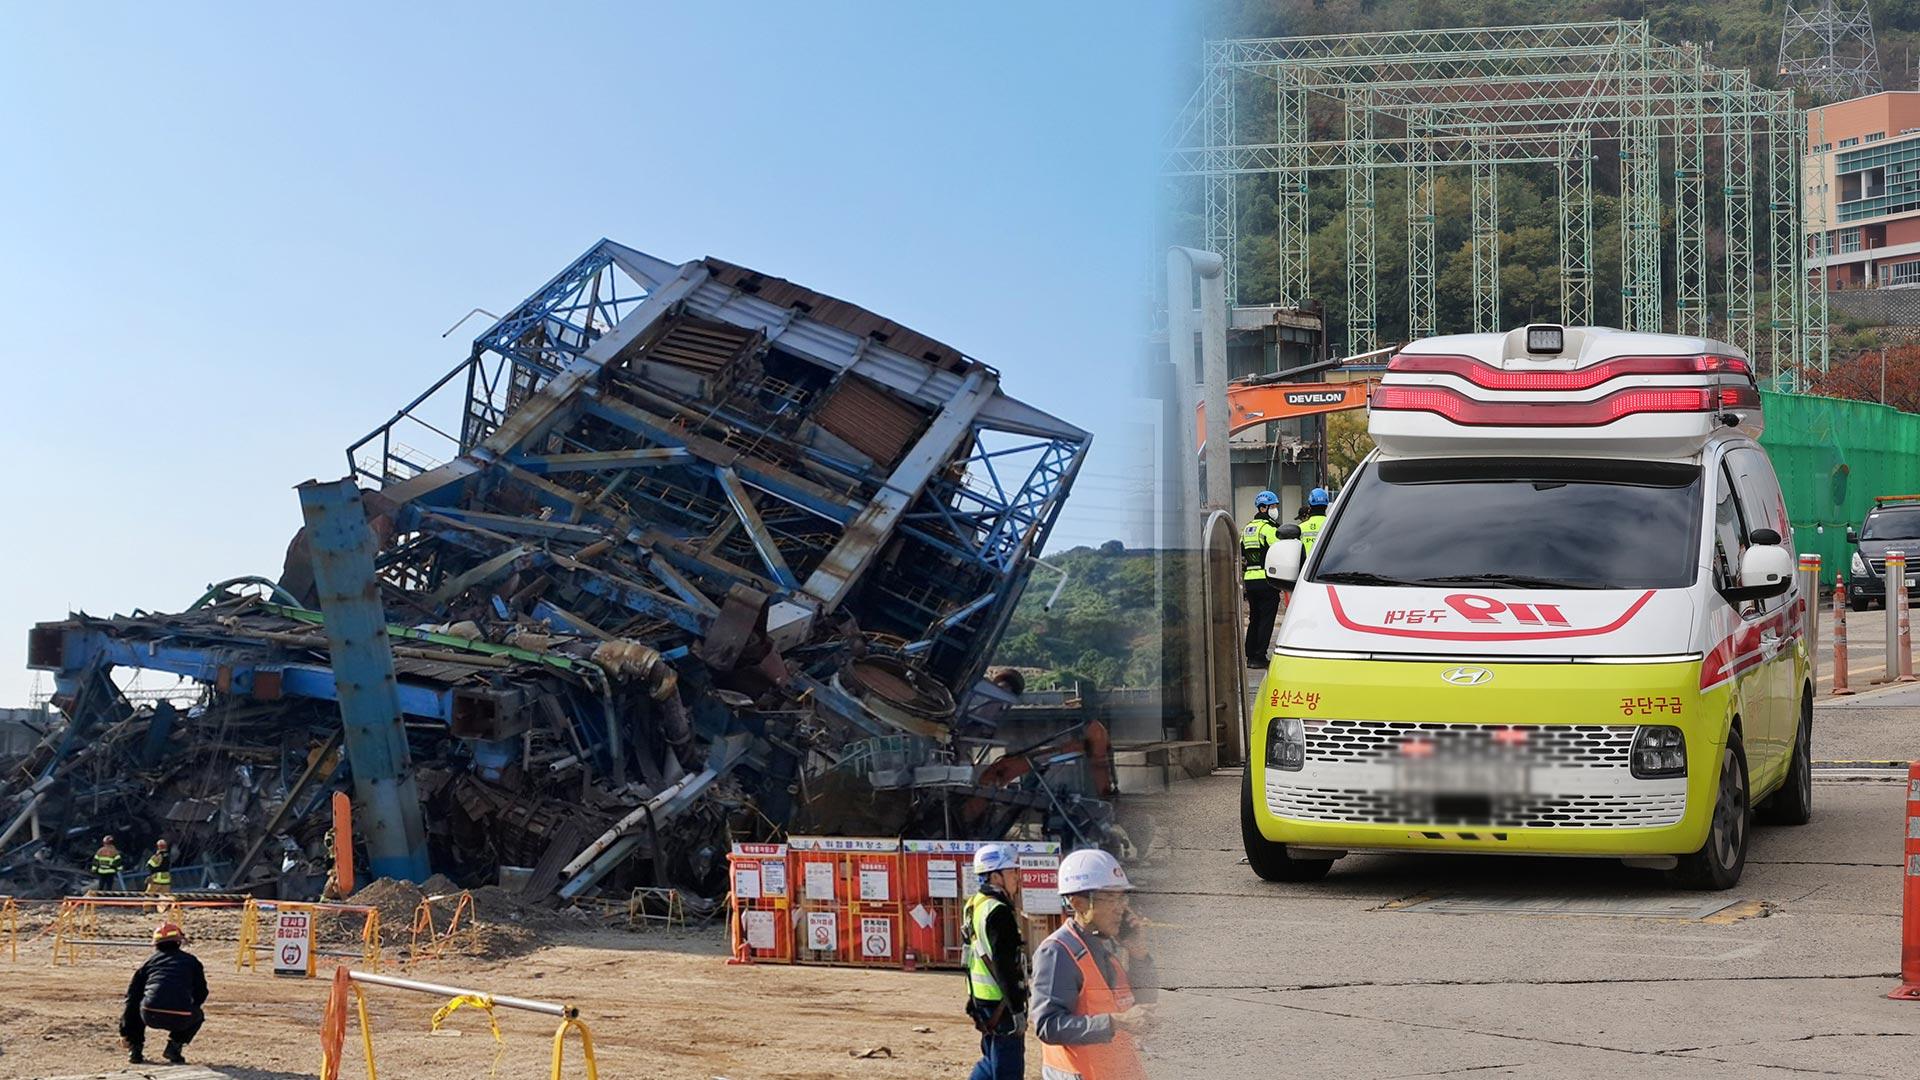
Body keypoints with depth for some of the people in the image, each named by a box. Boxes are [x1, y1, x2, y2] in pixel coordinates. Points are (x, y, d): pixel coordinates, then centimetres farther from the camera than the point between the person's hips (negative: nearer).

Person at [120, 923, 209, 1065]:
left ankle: (134, 1049, 23)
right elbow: (201, 993, 23)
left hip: (151, 1016, 1)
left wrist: (125, 1031, 31)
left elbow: (132, 995, 24)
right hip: (181, 1019, -1)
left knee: (135, 1007, 36)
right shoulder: (191, 961, 21)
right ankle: (174, 1047, 15)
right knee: (198, 1016, 34)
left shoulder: (150, 961, 23)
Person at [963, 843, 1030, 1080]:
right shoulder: (998, 912, -18)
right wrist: (1018, 1011, -19)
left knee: (993, 1059, 20)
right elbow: (1005, 966, -22)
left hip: (981, 998, 10)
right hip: (1000, 1004, -10)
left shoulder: (975, 906, 13)